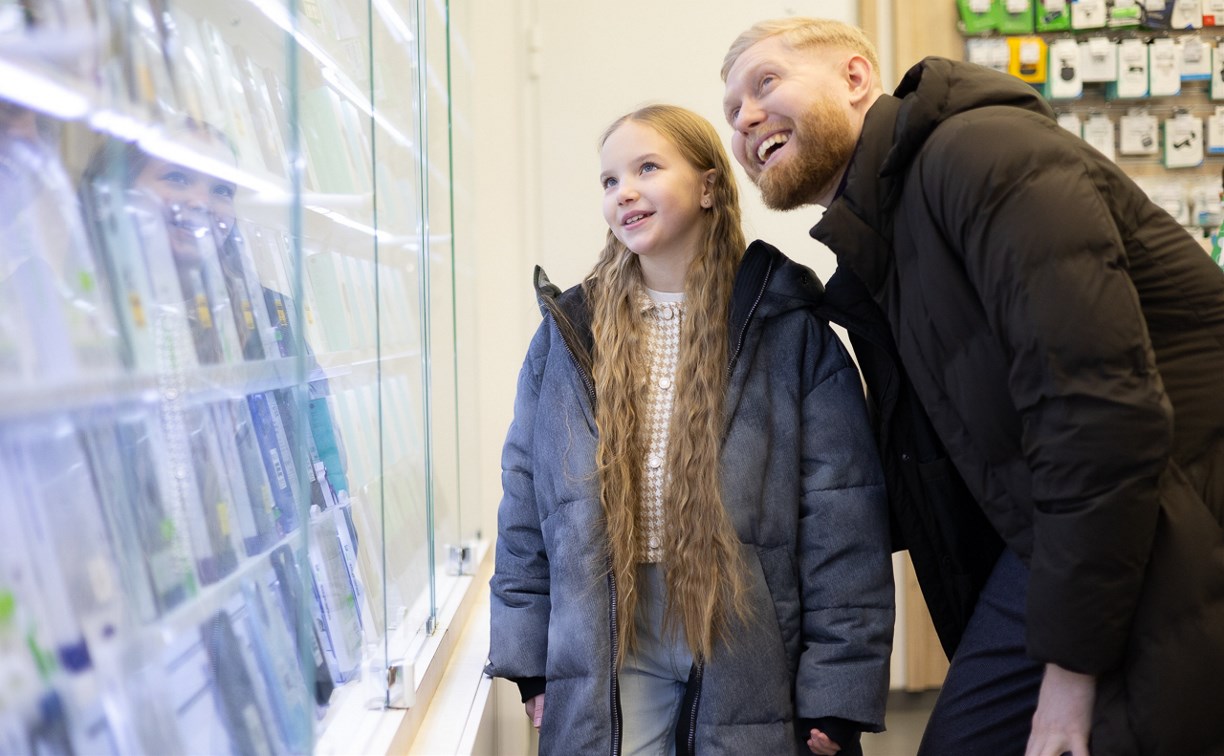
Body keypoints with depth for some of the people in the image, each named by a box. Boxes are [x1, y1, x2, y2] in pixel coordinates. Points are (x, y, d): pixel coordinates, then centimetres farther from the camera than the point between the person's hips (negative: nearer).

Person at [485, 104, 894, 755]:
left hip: (750, 640, -2)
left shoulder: (787, 328, -4)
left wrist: (836, 687, -11)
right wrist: (529, 656, 5)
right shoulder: (568, 333, 6)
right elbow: (525, 502, 9)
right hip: (610, 646, 2)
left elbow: (842, 513, -7)